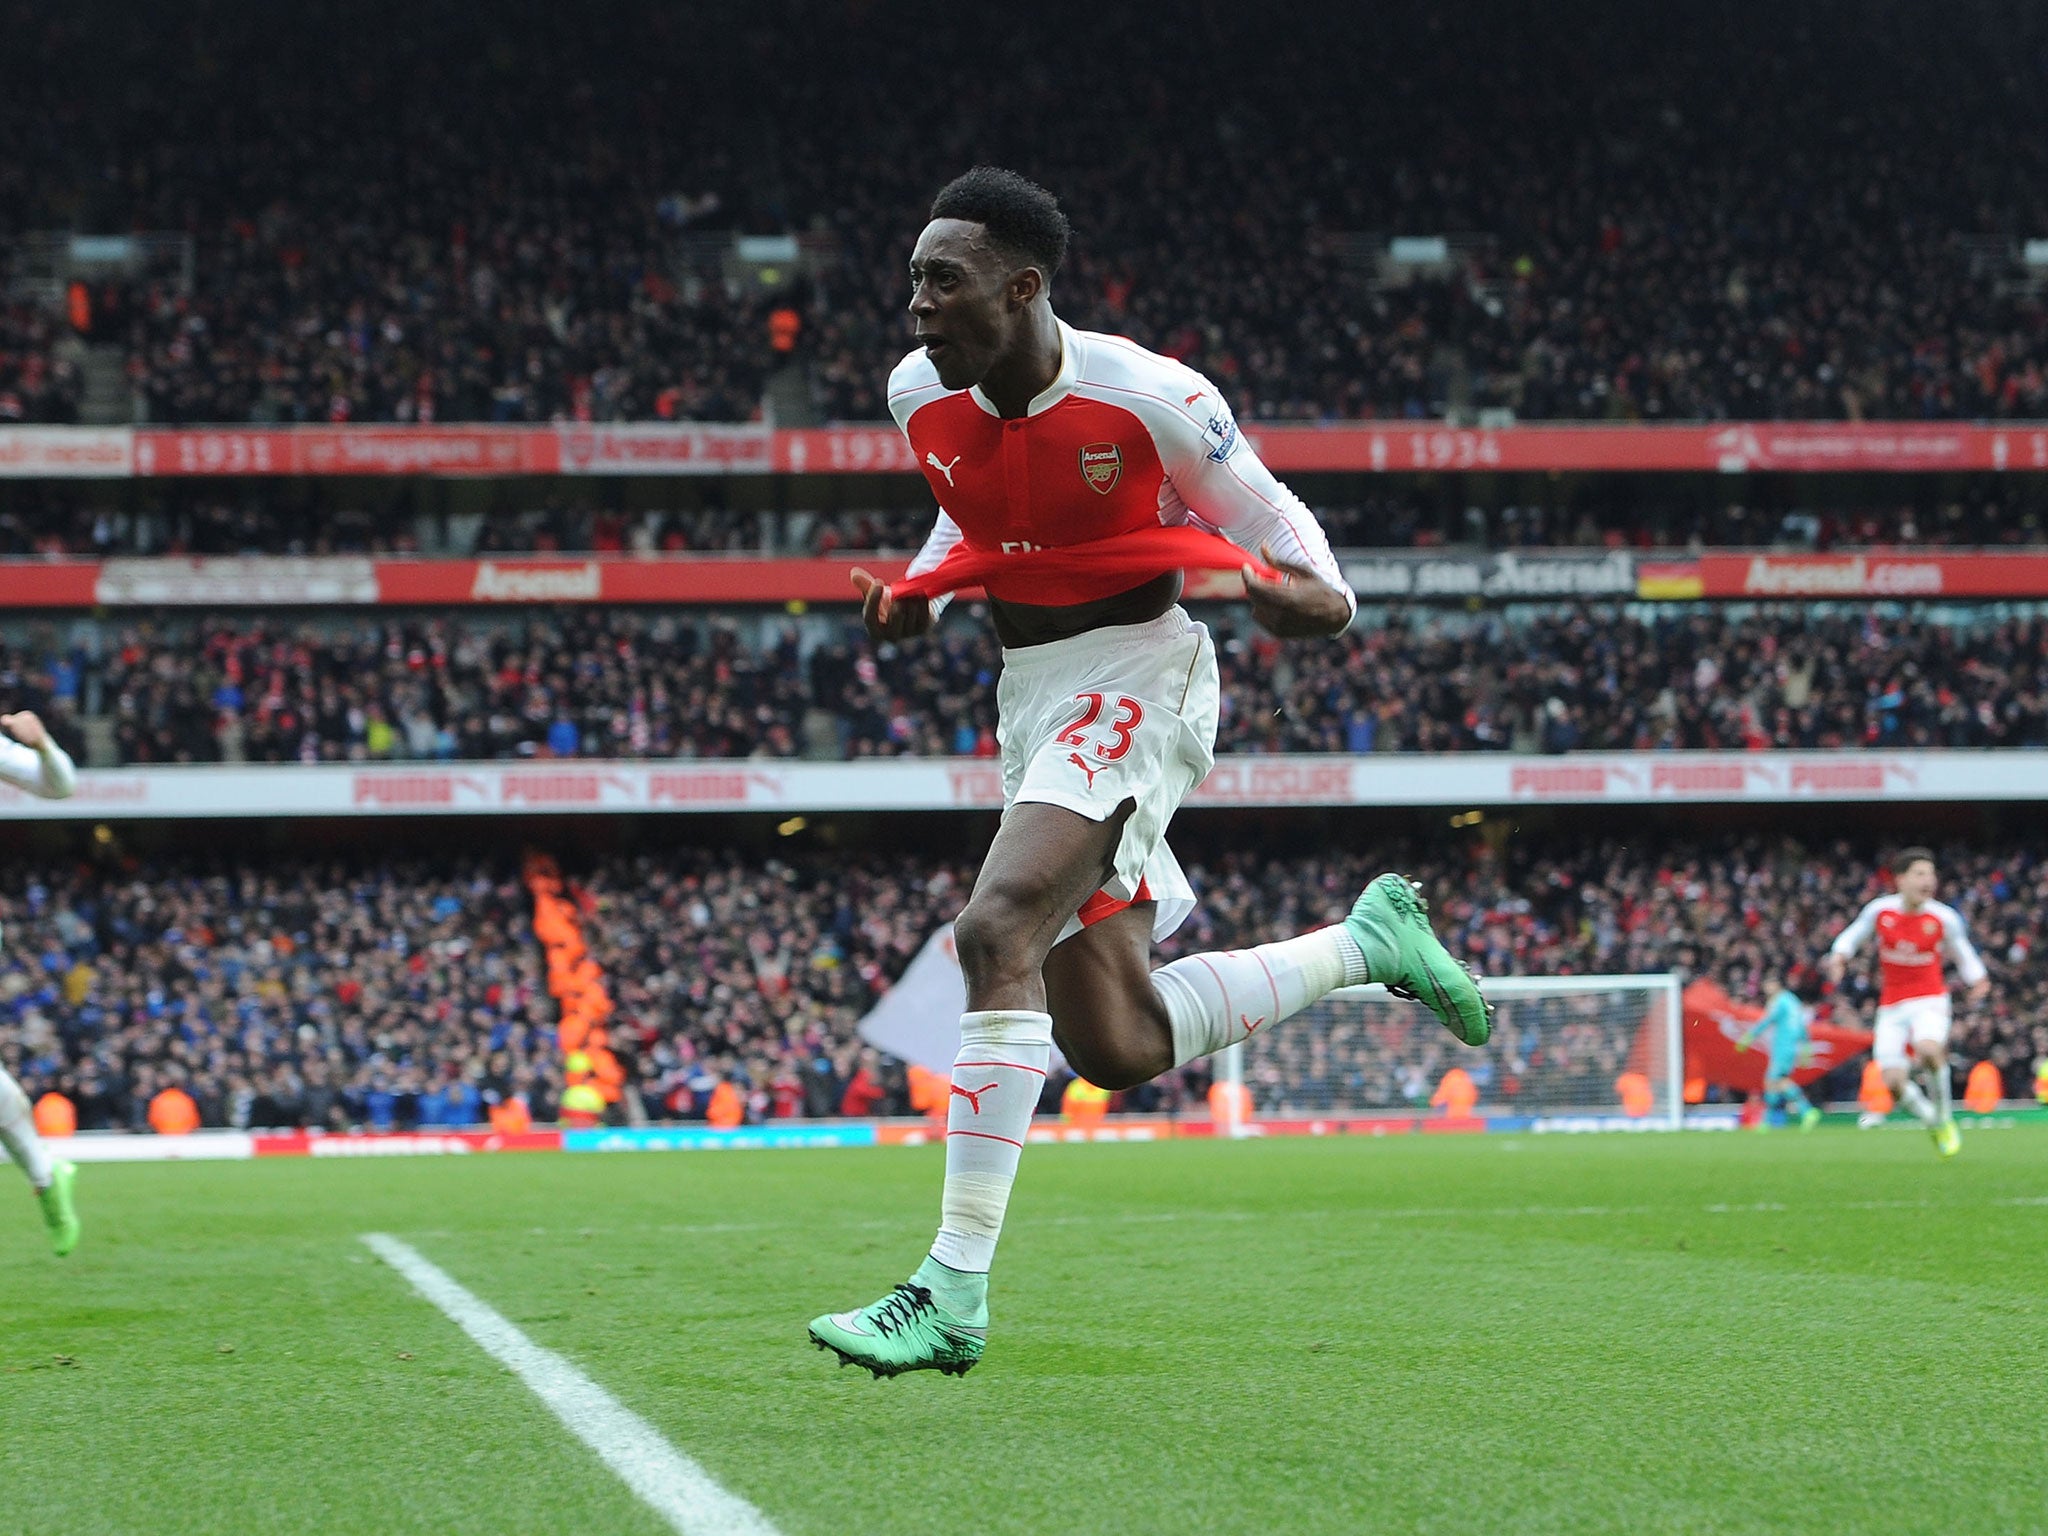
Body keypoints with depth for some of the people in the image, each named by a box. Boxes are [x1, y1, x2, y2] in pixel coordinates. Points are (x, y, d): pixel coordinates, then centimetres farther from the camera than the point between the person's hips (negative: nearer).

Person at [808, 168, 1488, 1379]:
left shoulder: (1148, 395, -17)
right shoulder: (922, 395, 0)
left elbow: (1262, 514, -2)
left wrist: (1309, 594, -22)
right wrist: (921, 594, 2)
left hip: (1138, 677, -7)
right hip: (1030, 696, 7)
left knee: (999, 929, -28)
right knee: (1120, 1049, 7)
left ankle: (956, 1295, -27)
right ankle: (1368, 942, 31)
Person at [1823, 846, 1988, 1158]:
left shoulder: (1945, 918, -6)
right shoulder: (1879, 910, -4)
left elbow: (1961, 951, 11)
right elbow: (1852, 936, 14)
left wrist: (1977, 979, -7)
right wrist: (1839, 955, -6)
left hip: (1929, 1000, -2)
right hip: (1892, 1006, 2)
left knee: (1928, 1050, -34)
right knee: (1893, 1081, -11)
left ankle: (1944, 1116, -10)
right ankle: (1932, 1123, 18)